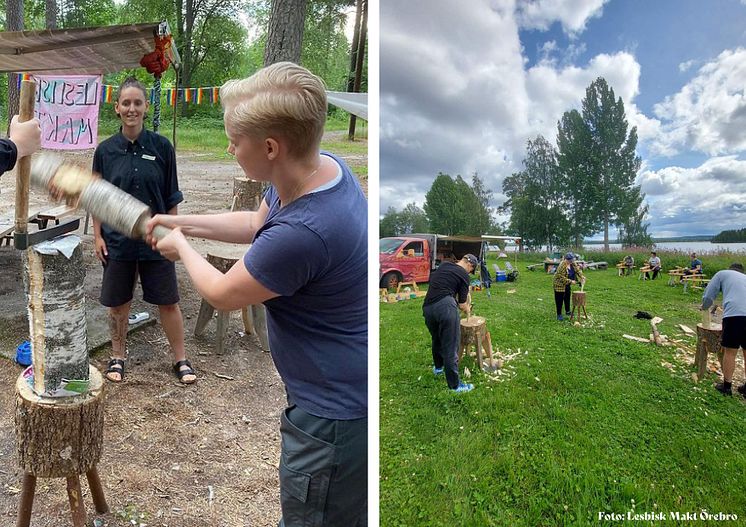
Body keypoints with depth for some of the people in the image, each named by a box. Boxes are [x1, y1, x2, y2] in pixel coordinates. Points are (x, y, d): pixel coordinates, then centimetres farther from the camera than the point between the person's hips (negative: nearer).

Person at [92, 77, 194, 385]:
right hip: (116, 240, 1)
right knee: (117, 303, 13)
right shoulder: (106, 150, -1)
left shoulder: (162, 147, -4)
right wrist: (97, 236, 0)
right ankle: (118, 357, 33)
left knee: (168, 302, 6)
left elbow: (171, 199, 0)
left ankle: (180, 359, 21)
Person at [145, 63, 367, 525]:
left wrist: (181, 246, 3)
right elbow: (256, 223, 14)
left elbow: (221, 294, -16)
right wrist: (182, 222, 11)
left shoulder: (301, 233, -37)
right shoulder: (326, 167, -7)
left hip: (336, 412, -9)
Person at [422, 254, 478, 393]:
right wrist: (468, 310, 32)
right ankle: (455, 384, 5)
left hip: (427, 307, 7)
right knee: (450, 347, -1)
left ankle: (438, 367, 50)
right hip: (445, 306, -7)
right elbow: (462, 305, 8)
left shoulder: (443, 265, 23)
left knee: (436, 339, 29)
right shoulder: (464, 275, 6)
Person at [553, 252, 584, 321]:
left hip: (567, 284, 8)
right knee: (559, 299, -3)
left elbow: (578, 270, 3)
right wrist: (570, 281, -27)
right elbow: (561, 277, -29)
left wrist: (582, 277, -11)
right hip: (559, 284, -8)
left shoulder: (573, 264, -5)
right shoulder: (562, 266, -30)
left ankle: (567, 311, 32)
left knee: (567, 297, 18)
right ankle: (559, 315, 3)